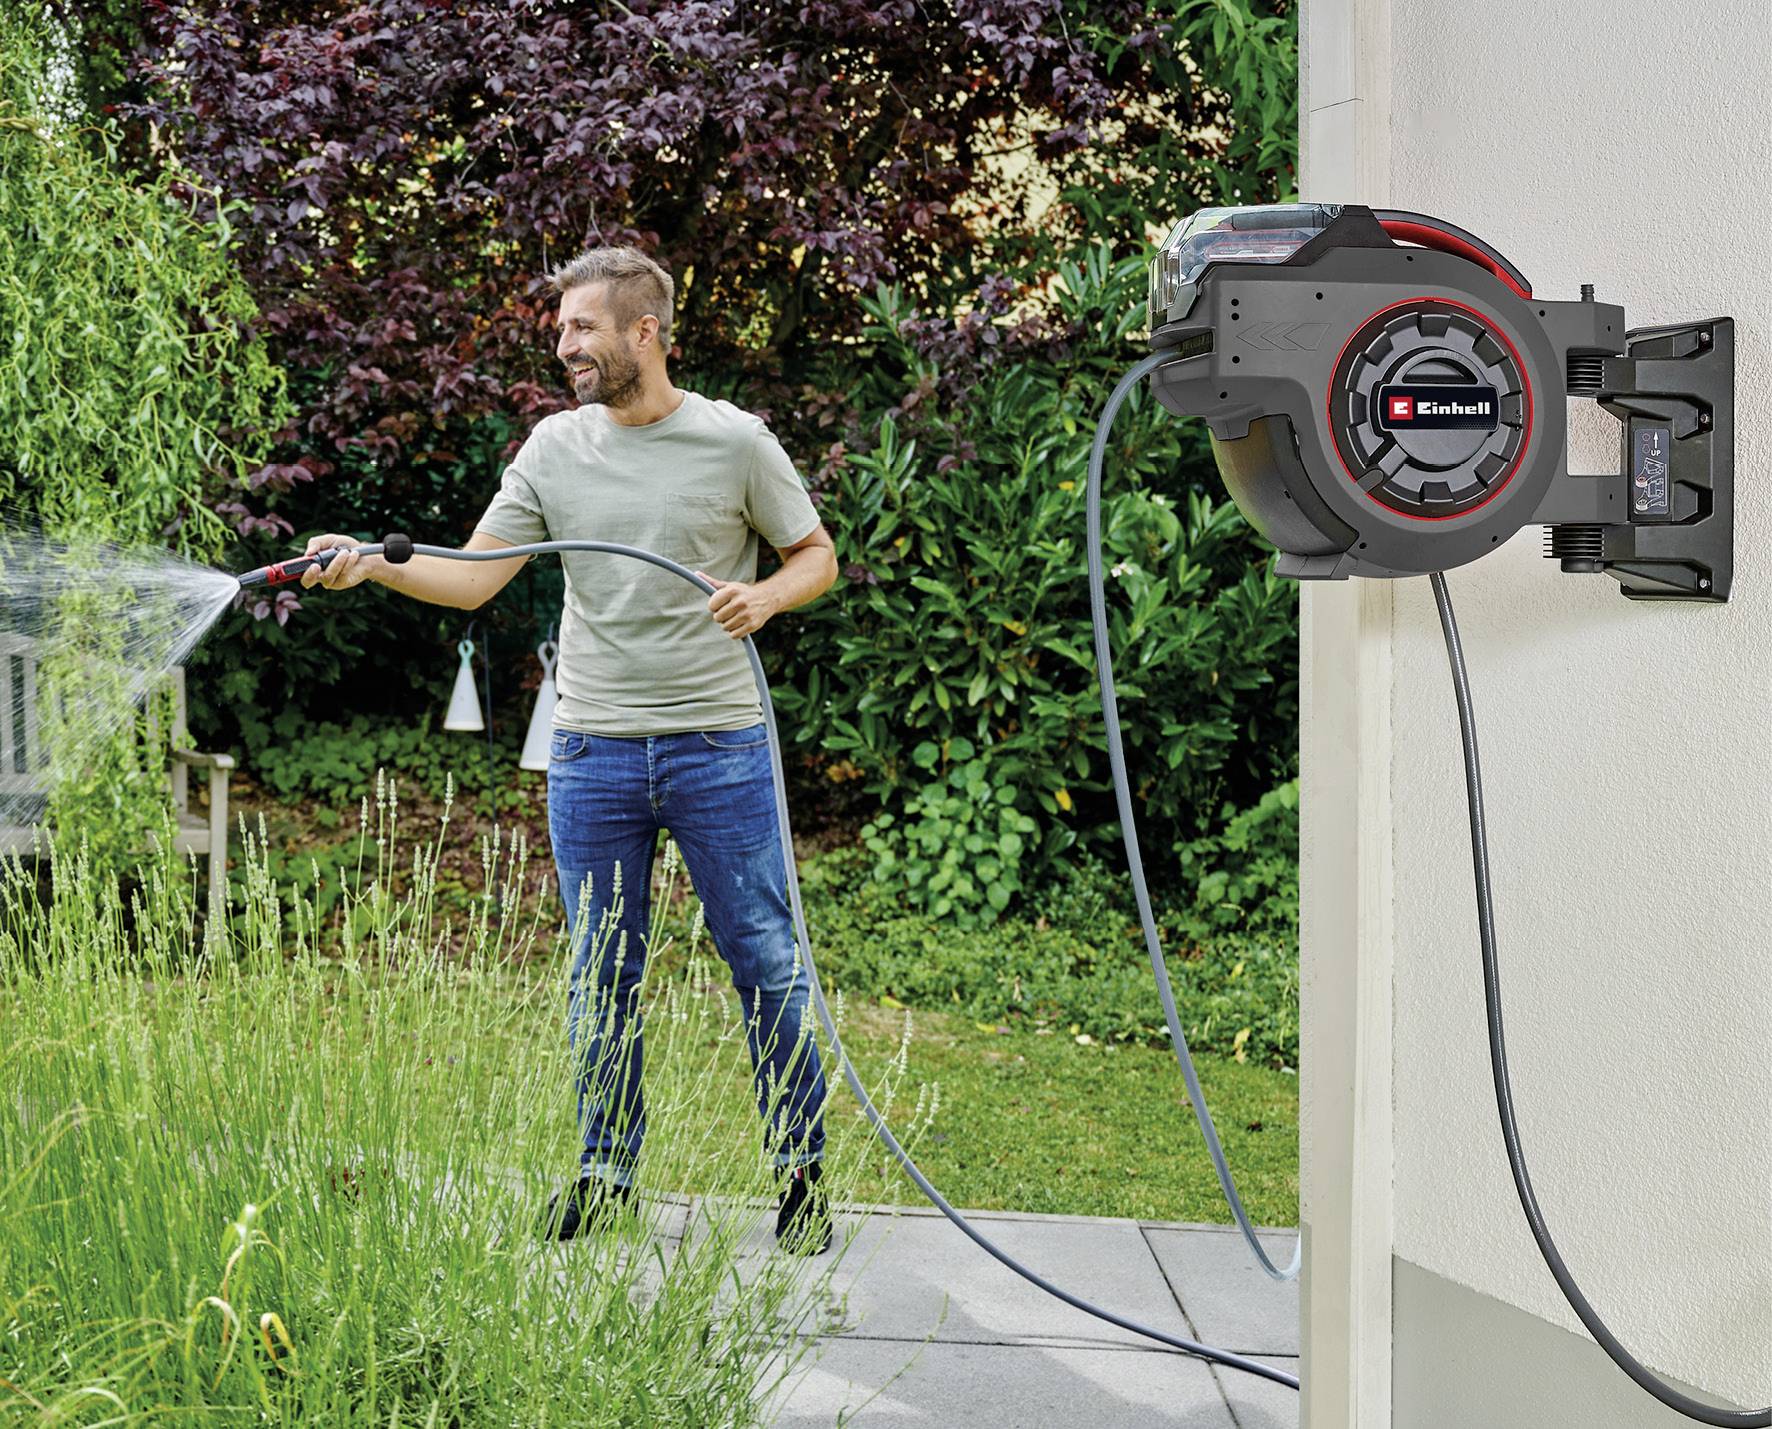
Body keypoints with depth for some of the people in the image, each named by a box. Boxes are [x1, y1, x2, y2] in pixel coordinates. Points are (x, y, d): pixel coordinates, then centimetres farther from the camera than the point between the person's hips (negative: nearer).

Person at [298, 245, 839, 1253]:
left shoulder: (735, 441, -2)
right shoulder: (555, 447, 6)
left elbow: (817, 555, 6)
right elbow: (474, 578, 3)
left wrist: (766, 595, -15)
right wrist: (373, 565, -13)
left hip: (719, 747, -3)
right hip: (593, 753, 3)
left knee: (765, 961, 1)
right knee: (602, 975, 10)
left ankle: (804, 1172, 14)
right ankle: (608, 1177, 23)